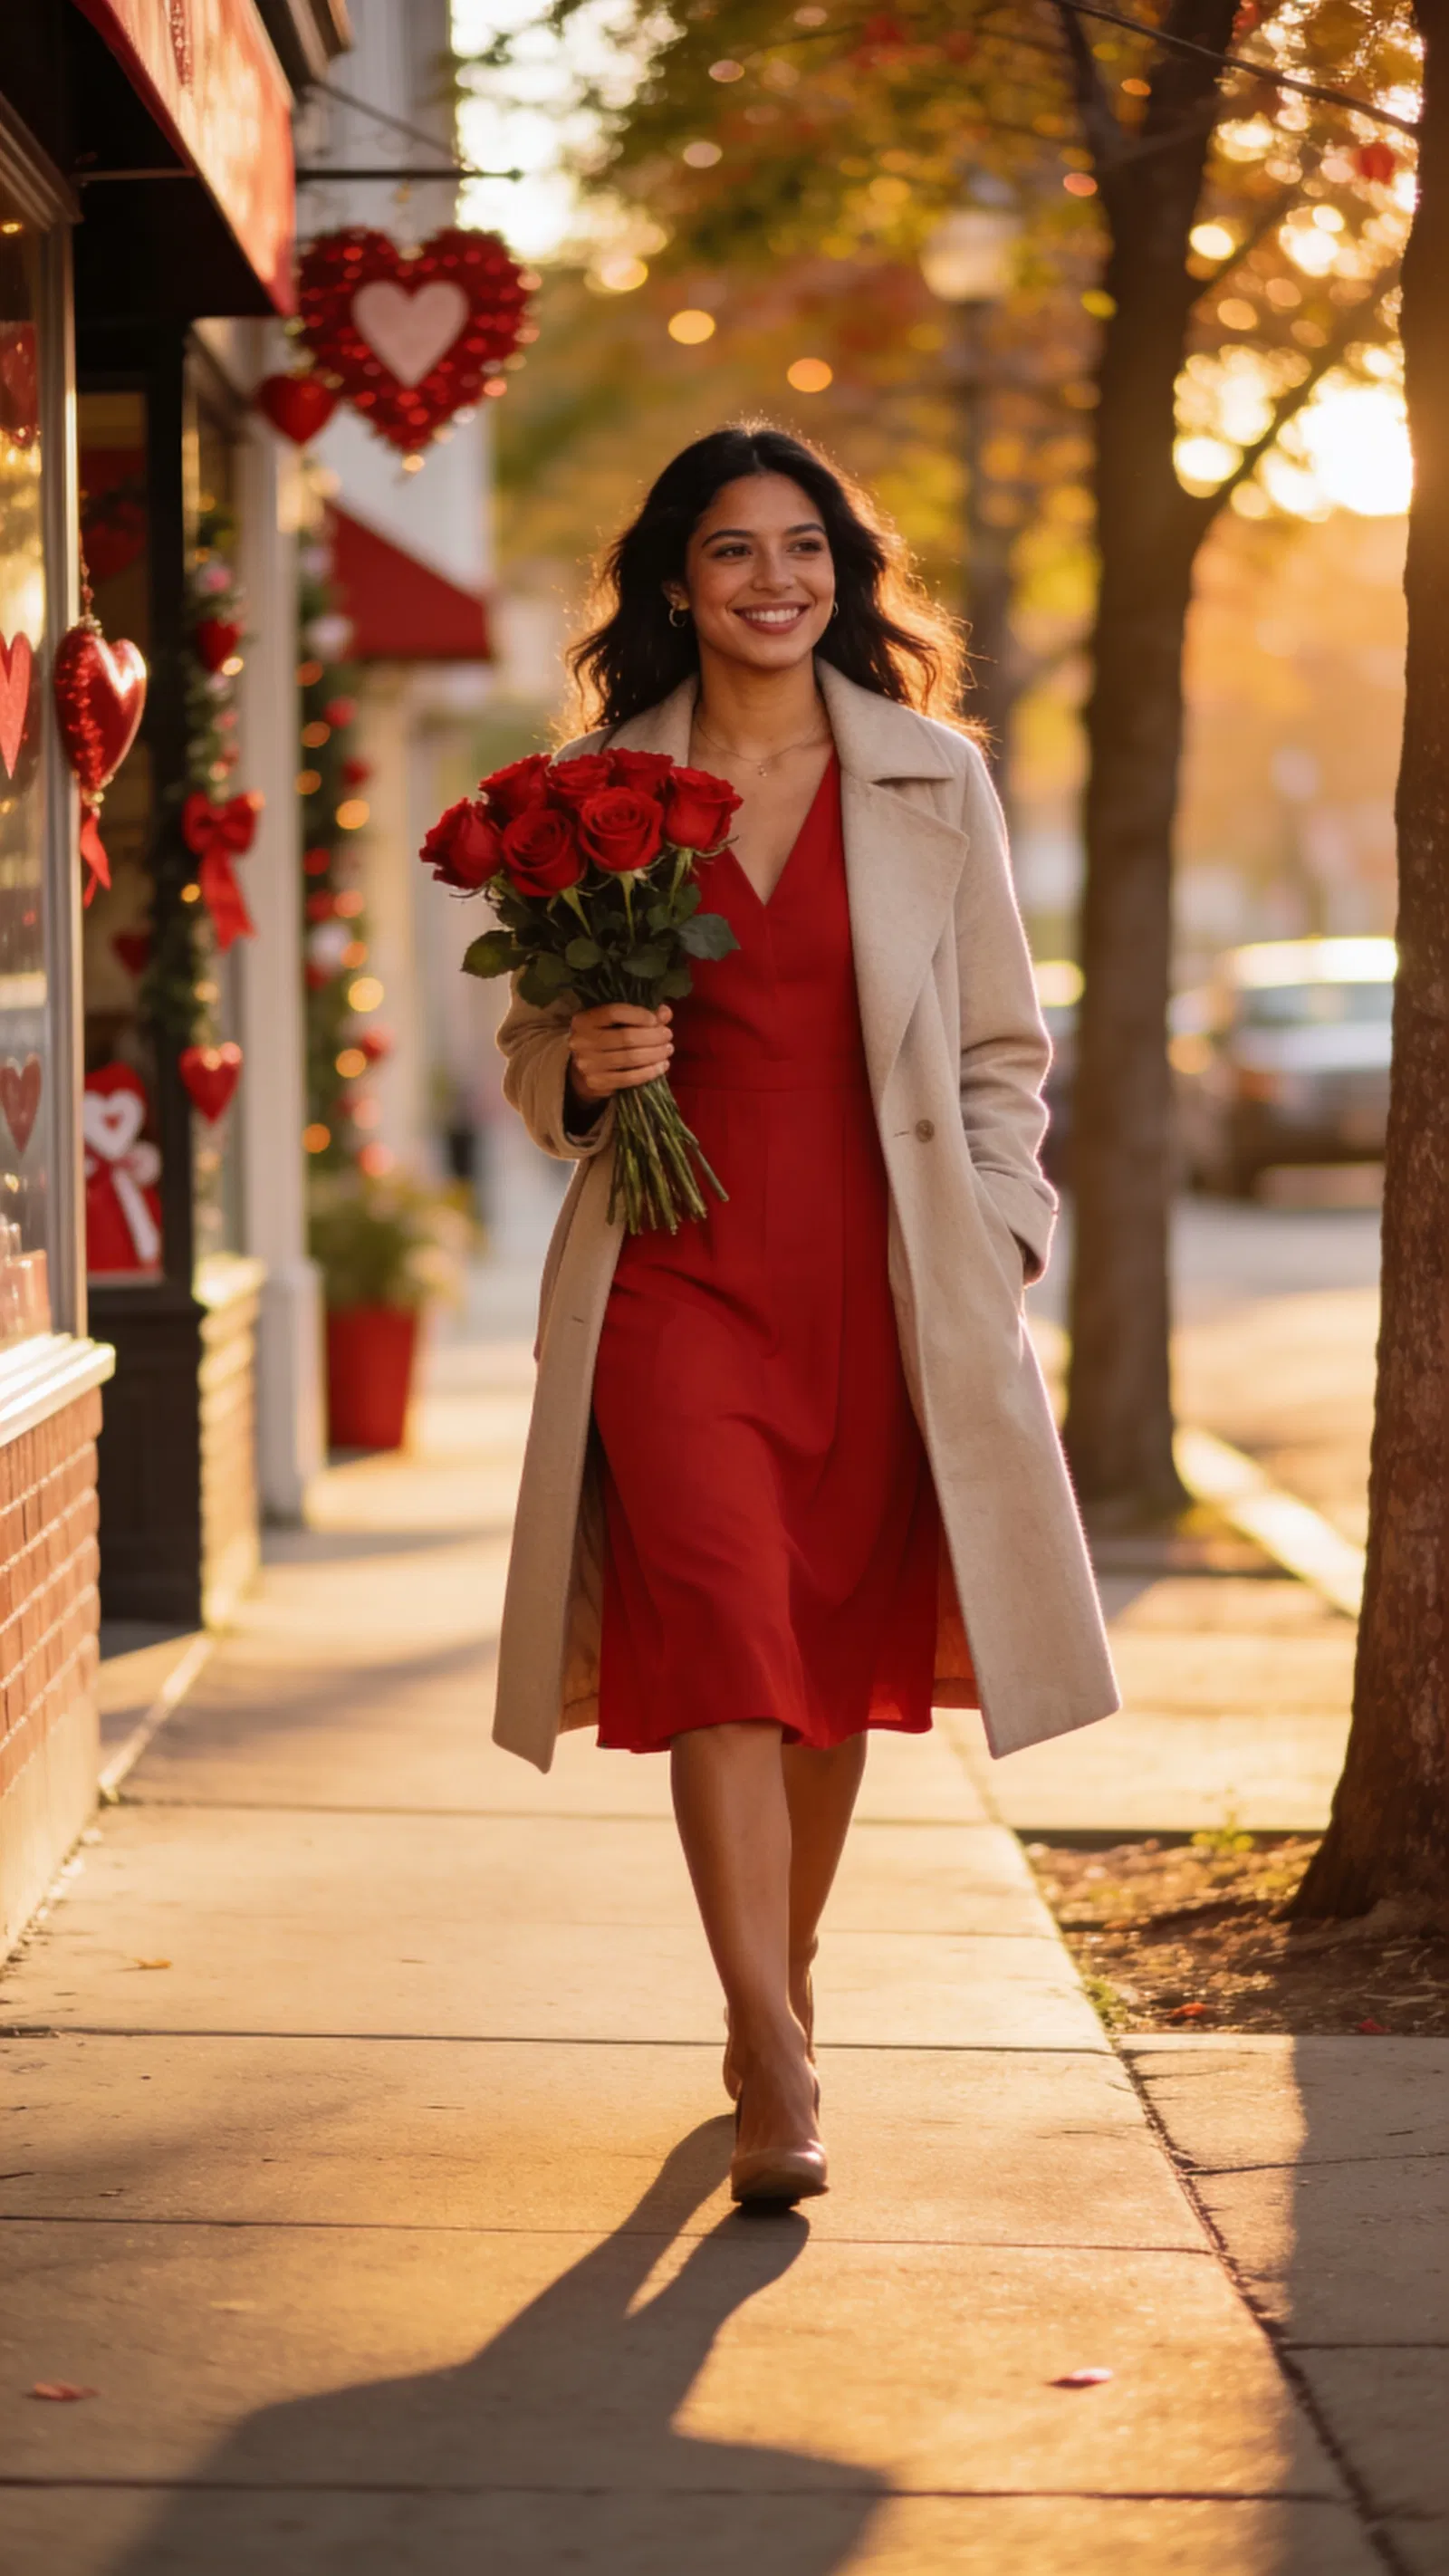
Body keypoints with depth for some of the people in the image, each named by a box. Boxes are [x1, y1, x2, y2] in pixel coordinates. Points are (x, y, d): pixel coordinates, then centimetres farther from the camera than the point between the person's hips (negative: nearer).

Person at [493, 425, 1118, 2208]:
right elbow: (532, 1054, 13)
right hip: (676, 1270, -1)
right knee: (721, 1630, -14)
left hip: (879, 1277, 1)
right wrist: (580, 1068, -9)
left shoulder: (932, 781, 6)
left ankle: (781, 1981, 31)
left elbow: (1002, 1050, 10)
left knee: (840, 1648, 9)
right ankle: (776, 2069, -14)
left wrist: (996, 1245, 0)